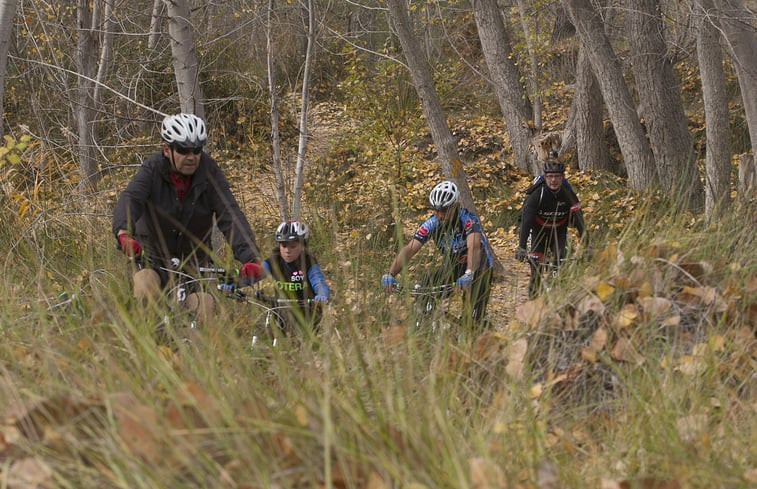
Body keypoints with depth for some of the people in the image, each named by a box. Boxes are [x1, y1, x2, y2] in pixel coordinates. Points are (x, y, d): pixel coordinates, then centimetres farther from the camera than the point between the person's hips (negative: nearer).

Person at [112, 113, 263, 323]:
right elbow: (129, 199, -30)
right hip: (153, 259, -1)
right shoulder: (152, 169, -12)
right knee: (144, 284, -31)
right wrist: (124, 233, -52)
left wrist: (250, 257, -34)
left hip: (193, 262, 1)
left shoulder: (210, 173, -9)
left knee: (203, 312, -16)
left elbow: (230, 215, -18)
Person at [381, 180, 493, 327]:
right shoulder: (432, 223, -19)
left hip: (479, 267, -4)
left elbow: (474, 247, -48)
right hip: (451, 265, 4)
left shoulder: (468, 220, -30)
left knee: (473, 317, -20)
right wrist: (390, 274, -43)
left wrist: (469, 274, -66)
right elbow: (409, 249, -28)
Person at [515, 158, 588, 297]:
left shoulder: (569, 195, -22)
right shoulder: (537, 194, -27)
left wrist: (587, 247, -33)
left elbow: (579, 221, -23)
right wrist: (521, 248, -43)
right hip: (539, 232, -1)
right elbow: (526, 221, -32)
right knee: (536, 270, -12)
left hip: (559, 232, 1)